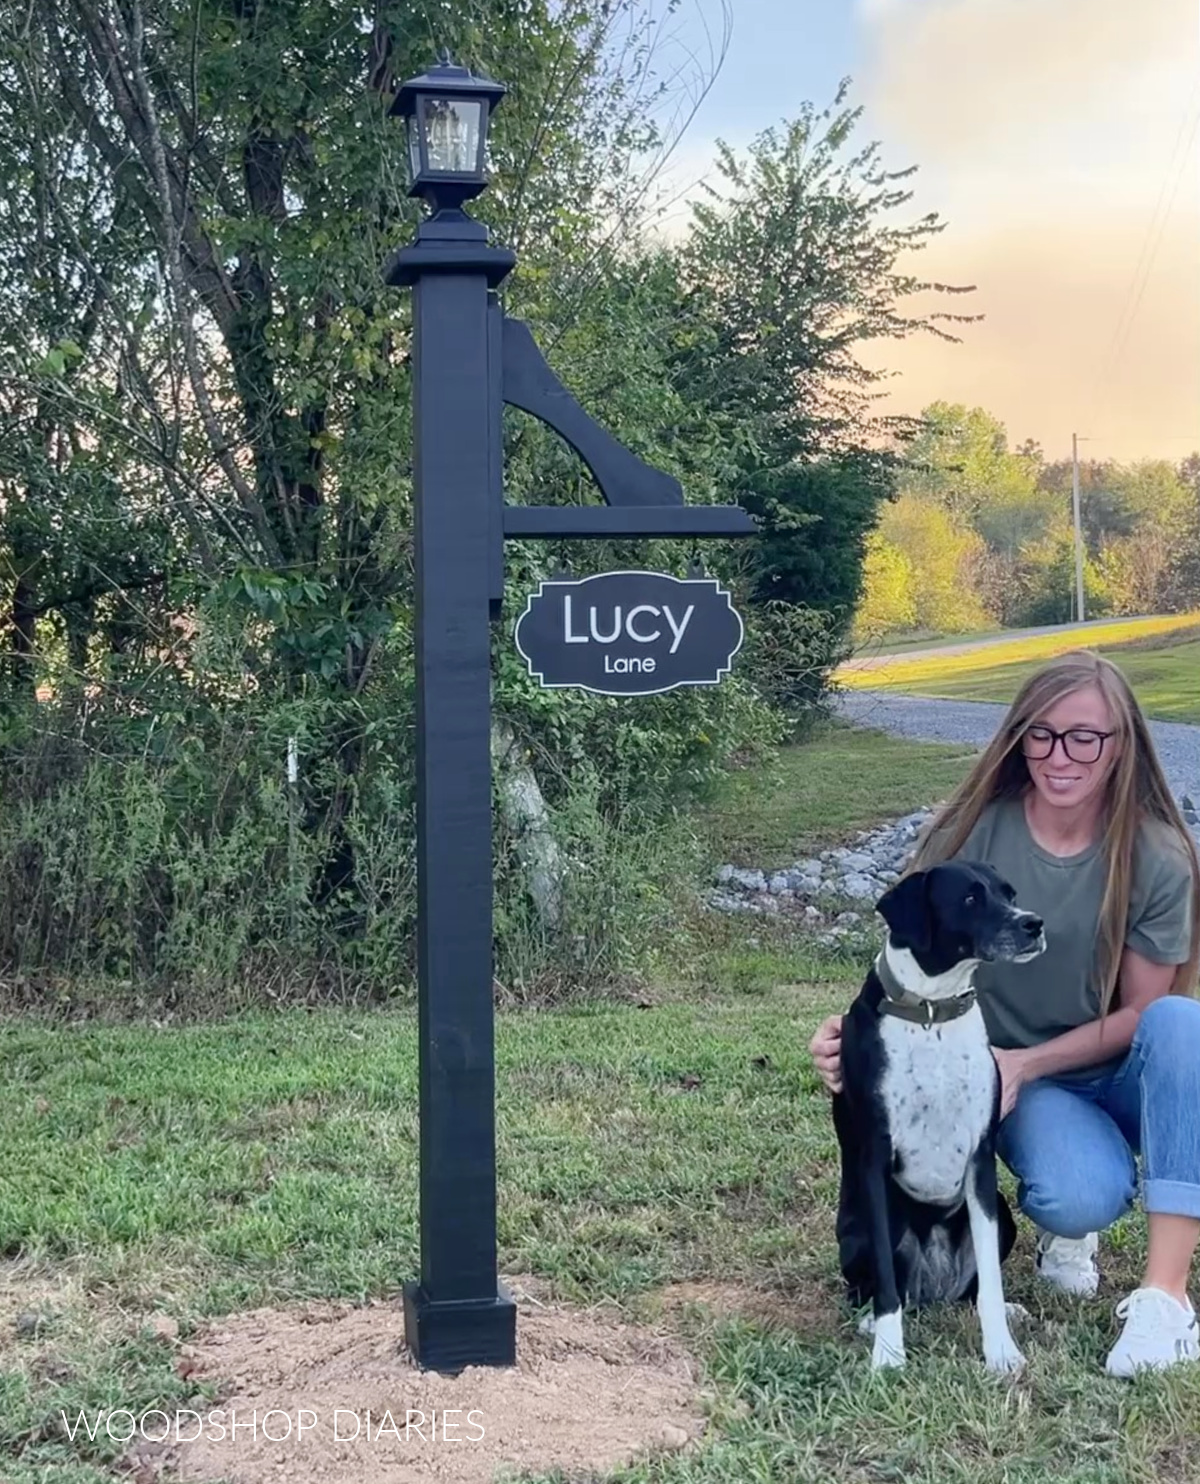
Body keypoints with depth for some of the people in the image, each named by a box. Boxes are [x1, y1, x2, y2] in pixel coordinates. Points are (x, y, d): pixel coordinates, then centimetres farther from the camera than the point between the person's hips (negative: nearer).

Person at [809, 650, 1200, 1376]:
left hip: (1119, 1075, 1)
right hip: (1015, 1077, -1)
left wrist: (1026, 1062, -20)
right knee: (1081, 1197, -34)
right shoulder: (974, 834, -13)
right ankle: (1069, 1227, 7)